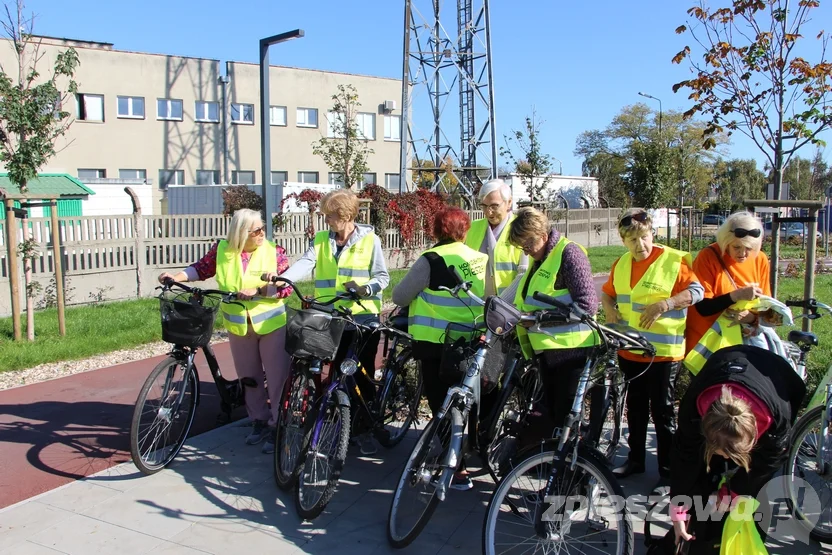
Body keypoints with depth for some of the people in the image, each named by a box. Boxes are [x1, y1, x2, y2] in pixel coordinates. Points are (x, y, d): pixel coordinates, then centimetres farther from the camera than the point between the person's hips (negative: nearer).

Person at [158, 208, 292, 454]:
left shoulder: (274, 251, -10)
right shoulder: (222, 250, -2)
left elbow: (286, 286, -15)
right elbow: (201, 269, 10)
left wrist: (257, 290, -27)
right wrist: (176, 276, -4)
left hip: (272, 325, -3)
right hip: (239, 326, 3)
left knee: (277, 377, -2)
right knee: (249, 377, 14)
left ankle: (277, 427, 11)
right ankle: (259, 421, 30)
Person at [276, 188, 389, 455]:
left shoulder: (369, 240, -2)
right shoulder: (321, 240, 7)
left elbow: (382, 276, -2)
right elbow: (305, 263, -9)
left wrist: (365, 288, -23)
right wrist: (283, 278, -28)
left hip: (364, 319, -3)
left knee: (363, 375, 4)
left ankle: (365, 430, 19)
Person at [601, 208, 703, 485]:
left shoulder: (674, 260, -9)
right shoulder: (621, 264, 9)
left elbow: (696, 291, -13)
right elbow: (607, 292, 21)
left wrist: (663, 304, -25)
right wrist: (610, 309, 0)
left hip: (663, 351, -6)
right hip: (629, 349, 6)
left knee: (662, 411, 2)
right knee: (635, 407, 17)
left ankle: (667, 468, 14)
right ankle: (635, 459, 32)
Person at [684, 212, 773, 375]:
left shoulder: (760, 260, -2)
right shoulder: (708, 257, -14)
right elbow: (703, 307, -17)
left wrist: (752, 317, -18)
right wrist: (737, 295, -30)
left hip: (744, 343, 3)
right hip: (707, 343, -3)